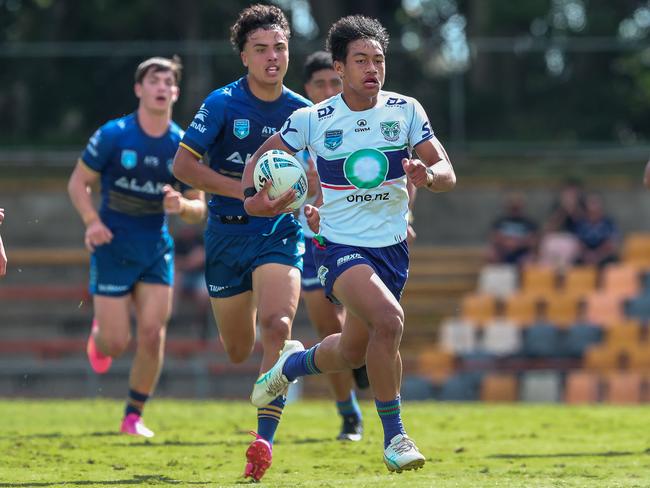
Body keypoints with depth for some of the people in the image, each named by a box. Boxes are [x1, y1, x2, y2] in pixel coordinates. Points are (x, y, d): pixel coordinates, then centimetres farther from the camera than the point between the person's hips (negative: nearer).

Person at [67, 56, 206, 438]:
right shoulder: (113, 135, -9)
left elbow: (199, 209, 5)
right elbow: (78, 182, -1)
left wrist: (181, 205, -18)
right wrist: (92, 221, -18)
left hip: (157, 248, 3)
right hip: (114, 247, -3)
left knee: (152, 334, -7)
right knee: (117, 343, -5)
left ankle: (134, 415, 8)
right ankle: (99, 335, 34)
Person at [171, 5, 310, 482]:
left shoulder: (302, 112, 1)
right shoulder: (223, 103, -8)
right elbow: (183, 164, -10)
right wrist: (245, 191, -18)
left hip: (280, 233, 0)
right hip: (227, 232, 0)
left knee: (277, 326, -25)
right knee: (238, 351, 9)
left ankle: (264, 441, -24)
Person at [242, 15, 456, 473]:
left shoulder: (405, 111, -4)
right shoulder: (312, 120, -8)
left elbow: (448, 173, -5)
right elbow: (263, 155, 6)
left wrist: (427, 175, -29)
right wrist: (253, 195, -15)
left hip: (392, 246, 4)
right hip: (340, 245, -4)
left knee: (352, 353, 16)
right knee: (389, 319, -30)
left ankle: (294, 362, 51)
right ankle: (394, 435, -17)